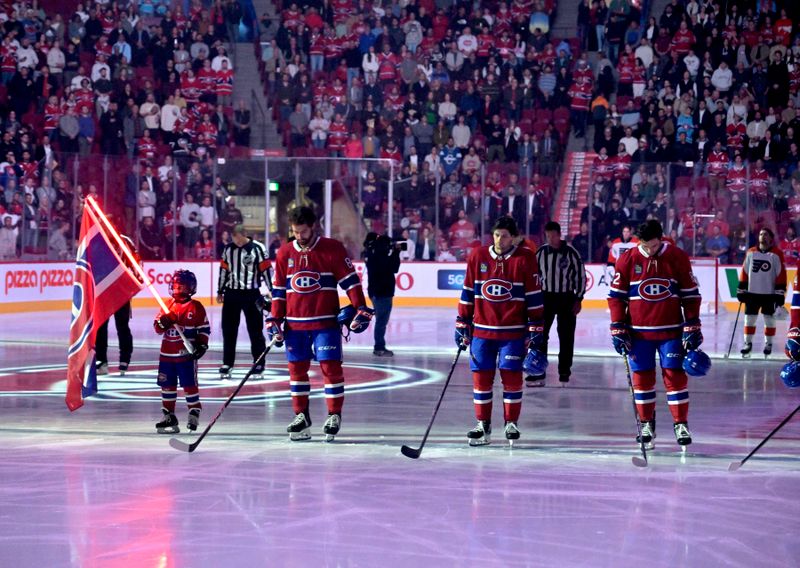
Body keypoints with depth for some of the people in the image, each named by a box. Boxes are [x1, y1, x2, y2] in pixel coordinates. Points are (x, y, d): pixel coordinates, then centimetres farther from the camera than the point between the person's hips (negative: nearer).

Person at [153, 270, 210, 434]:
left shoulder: (196, 307, -4)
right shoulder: (168, 305, 8)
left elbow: (204, 329, 0)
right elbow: (157, 328, 9)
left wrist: (202, 345, -11)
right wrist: (162, 322, -13)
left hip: (187, 354, -5)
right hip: (167, 353, 5)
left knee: (189, 384, -2)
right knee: (167, 384, 8)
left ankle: (194, 412, 12)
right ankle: (168, 415, 16)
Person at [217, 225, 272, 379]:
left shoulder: (257, 248, -9)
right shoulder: (228, 249, 6)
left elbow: (266, 269, -8)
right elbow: (224, 270, 14)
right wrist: (220, 291, 17)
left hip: (251, 294, -4)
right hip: (232, 293, 4)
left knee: (255, 330, 1)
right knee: (229, 330, 6)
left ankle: (259, 364, 8)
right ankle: (227, 364, 14)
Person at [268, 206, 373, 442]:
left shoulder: (333, 249, -4)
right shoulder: (284, 253, 7)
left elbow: (350, 280, -3)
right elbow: (278, 290, 12)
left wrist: (360, 310, -11)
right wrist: (275, 321, 7)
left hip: (326, 321, -4)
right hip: (295, 323, 4)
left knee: (330, 366, -7)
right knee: (297, 367, 6)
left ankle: (334, 415, 3)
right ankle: (301, 415, 16)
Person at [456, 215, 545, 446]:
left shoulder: (526, 258, -2)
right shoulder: (477, 256, 4)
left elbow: (534, 296, -1)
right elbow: (468, 293, 9)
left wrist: (536, 329, -3)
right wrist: (462, 324, 7)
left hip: (513, 332, -2)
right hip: (482, 330, 2)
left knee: (511, 376, -1)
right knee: (481, 376, 2)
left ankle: (511, 423, 12)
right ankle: (483, 425, 11)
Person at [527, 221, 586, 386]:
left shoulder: (571, 252, -9)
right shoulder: (541, 253, 1)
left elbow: (581, 276, -5)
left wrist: (578, 299, -7)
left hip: (566, 298, -3)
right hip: (546, 297, 3)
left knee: (566, 337, 5)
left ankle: (564, 372, 15)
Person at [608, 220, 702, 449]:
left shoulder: (678, 258, -4)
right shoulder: (627, 260, -4)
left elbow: (691, 295, 1)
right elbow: (616, 296, 2)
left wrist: (692, 327, -2)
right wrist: (618, 329, -2)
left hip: (671, 331, -1)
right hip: (639, 332, 1)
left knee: (675, 375, -2)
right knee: (642, 376, 6)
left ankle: (681, 424, 5)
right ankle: (646, 424, 17)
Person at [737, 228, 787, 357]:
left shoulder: (776, 254, -5)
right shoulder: (751, 253, 5)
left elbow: (781, 274, -6)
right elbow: (744, 272, 9)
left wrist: (780, 292, -10)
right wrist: (742, 289, 5)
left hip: (769, 293, -3)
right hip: (752, 292, 3)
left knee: (769, 319, 4)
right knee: (749, 318, 4)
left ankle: (768, 344, 15)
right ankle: (748, 343, 13)